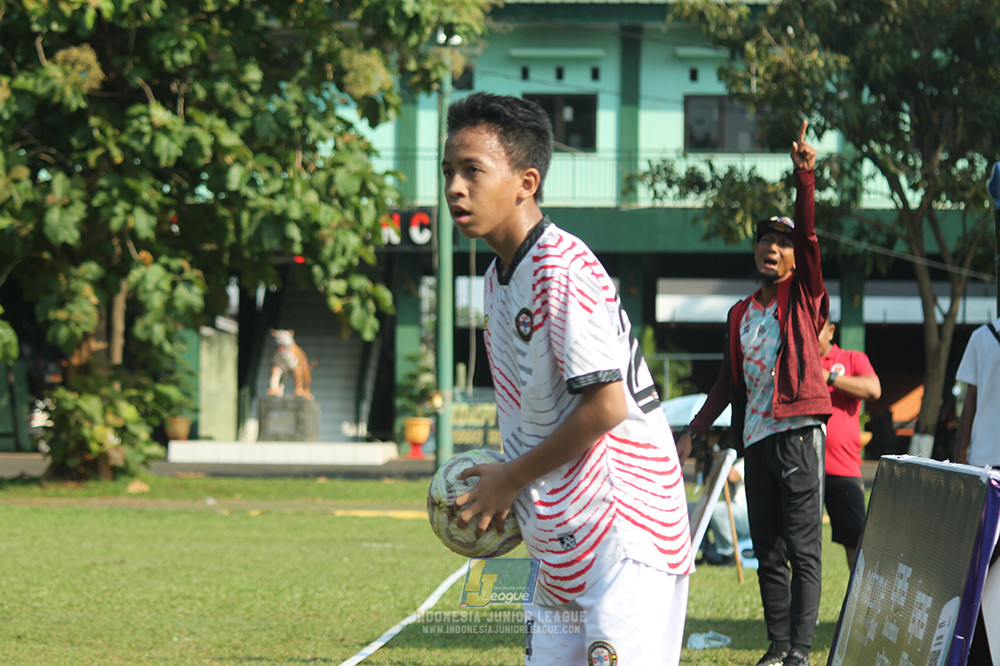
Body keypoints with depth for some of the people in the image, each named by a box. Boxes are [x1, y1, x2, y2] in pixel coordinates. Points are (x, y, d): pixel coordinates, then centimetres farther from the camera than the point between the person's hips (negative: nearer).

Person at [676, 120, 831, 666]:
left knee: (802, 548, -8)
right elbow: (729, 380, 25)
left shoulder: (804, 295, 4)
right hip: (755, 436, 6)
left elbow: (807, 233, -11)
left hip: (797, 431, -6)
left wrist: (804, 179, -24)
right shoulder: (740, 314, 19)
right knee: (768, 553, 5)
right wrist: (693, 430, 22)